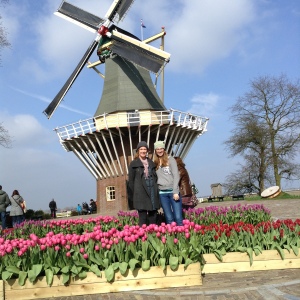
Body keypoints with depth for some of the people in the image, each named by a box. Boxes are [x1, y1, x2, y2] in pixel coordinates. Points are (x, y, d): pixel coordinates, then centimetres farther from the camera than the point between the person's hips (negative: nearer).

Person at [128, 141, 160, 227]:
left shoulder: (151, 163, 17)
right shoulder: (133, 164, 3)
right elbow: (131, 181, 1)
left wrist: (156, 191, 10)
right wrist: (131, 196, -4)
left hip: (152, 193, 5)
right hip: (141, 193, -4)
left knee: (153, 216, 5)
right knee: (142, 218, -6)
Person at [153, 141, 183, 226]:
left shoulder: (171, 160, 2)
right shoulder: (155, 163, 11)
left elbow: (176, 176, -4)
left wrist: (175, 192, -11)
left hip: (172, 191, -3)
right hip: (162, 193, 3)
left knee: (178, 217, -9)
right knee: (169, 218, 3)